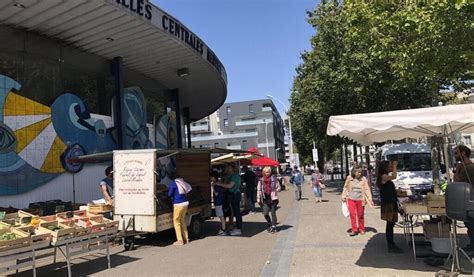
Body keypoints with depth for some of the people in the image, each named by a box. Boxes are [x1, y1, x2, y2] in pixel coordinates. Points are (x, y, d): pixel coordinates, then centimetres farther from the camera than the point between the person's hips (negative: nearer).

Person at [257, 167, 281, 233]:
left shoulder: (274, 178, 2)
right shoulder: (261, 180, 5)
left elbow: (279, 187, 8)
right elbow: (258, 190, 7)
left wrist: (274, 192, -7)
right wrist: (258, 199, 4)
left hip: (273, 198, -1)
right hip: (265, 199, 1)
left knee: (273, 213, 1)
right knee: (265, 214, -2)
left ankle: (273, 227, 12)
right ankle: (270, 224, 23)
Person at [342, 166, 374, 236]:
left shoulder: (363, 179, -6)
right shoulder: (349, 178, -4)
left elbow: (367, 189, -6)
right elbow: (346, 188, 6)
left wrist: (370, 199, -10)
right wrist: (344, 197, 7)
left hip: (360, 200, 0)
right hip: (351, 199, 0)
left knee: (360, 215, 10)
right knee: (352, 214, -2)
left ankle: (361, 229, 26)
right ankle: (354, 230, 7)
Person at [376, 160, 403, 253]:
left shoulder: (387, 177, 14)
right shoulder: (383, 177, -16)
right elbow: (394, 176, -32)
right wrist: (395, 166, -22)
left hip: (391, 203, 10)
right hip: (387, 204, -10)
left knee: (391, 224, 16)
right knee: (390, 225, -5)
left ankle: (392, 245, 25)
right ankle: (391, 247, 0)